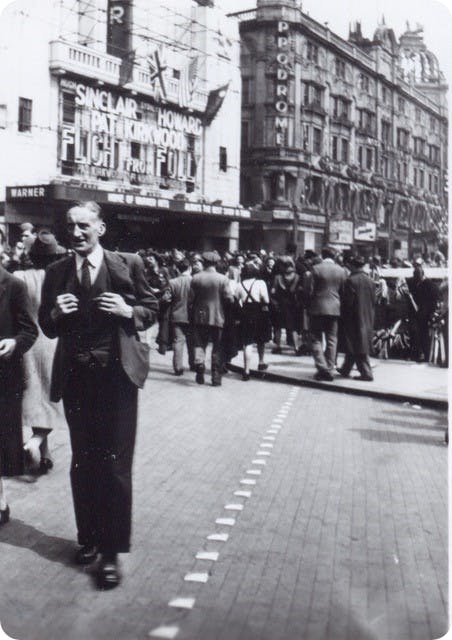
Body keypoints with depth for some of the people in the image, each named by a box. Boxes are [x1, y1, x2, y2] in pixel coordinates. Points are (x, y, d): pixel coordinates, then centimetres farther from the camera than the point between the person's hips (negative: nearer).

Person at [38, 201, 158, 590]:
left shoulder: (128, 265, -1)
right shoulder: (56, 273, 7)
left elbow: (151, 309, 5)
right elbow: (47, 328, 11)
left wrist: (129, 311, -15)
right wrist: (55, 314, -10)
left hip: (116, 374, -3)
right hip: (75, 376, 3)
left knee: (115, 465, -1)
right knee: (83, 463, 14)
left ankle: (112, 551, 8)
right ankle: (89, 538, 30)